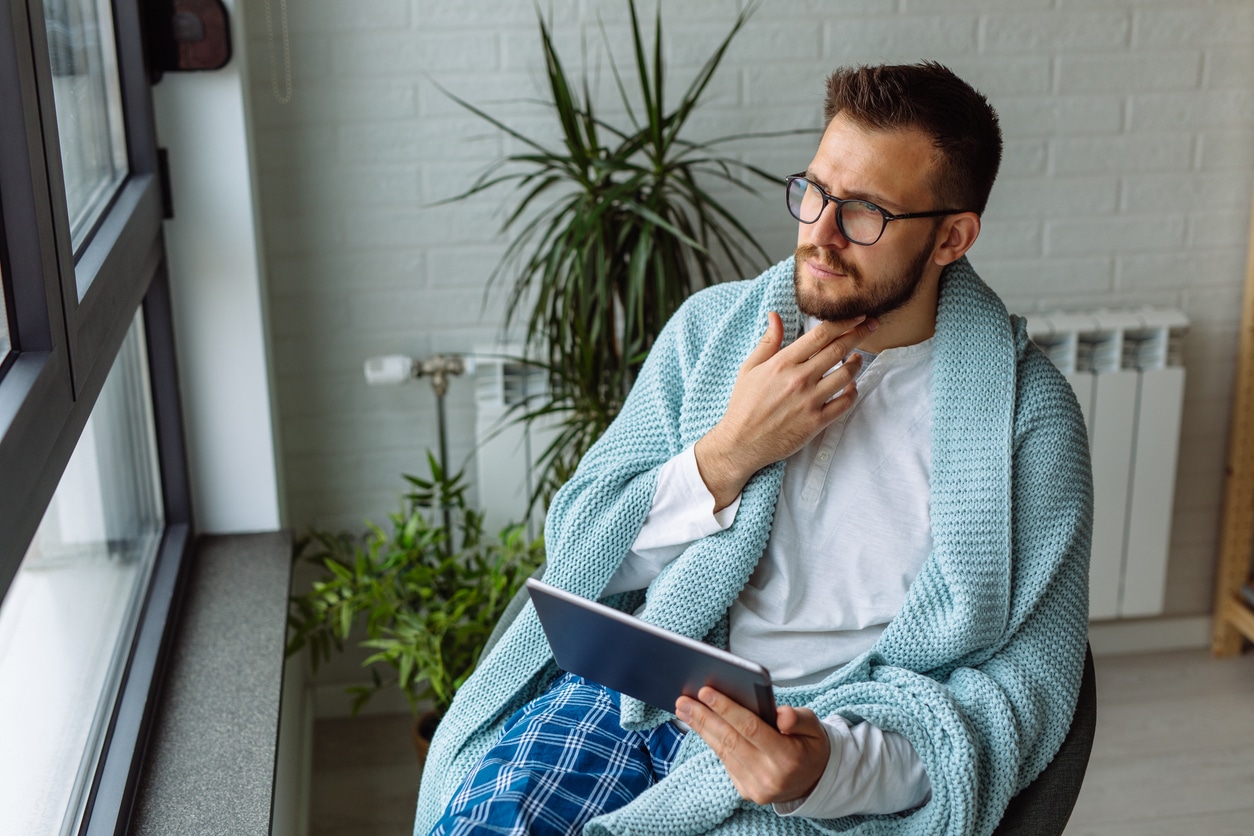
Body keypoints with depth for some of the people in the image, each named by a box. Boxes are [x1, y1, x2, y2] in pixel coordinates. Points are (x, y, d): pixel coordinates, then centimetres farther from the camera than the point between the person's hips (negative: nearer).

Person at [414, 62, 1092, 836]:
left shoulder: (1025, 414, -5)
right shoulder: (711, 327, 5)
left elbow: (1026, 678, -6)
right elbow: (581, 555, 4)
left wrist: (837, 764, -23)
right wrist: (729, 453, -13)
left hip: (836, 739, -2)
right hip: (637, 684, 3)